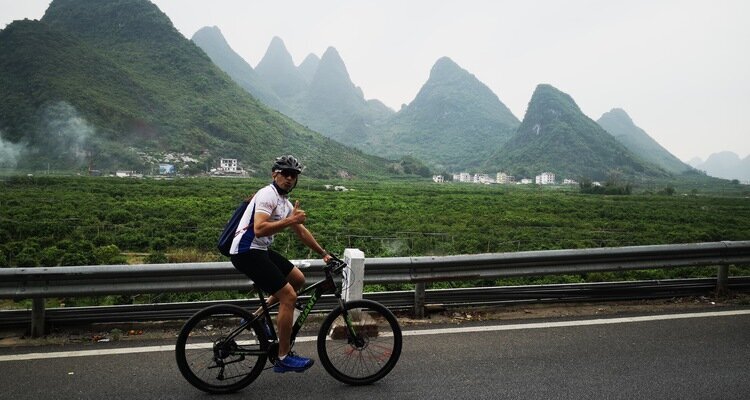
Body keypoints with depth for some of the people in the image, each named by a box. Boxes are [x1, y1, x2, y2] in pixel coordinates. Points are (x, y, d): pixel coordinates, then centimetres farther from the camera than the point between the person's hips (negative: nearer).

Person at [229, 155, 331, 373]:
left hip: (260, 250, 10)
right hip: (247, 252, -10)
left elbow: (301, 231, 22)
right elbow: (259, 229, -28)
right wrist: (290, 220, -27)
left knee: (298, 279, 14)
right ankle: (284, 358, 0)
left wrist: (323, 253, 24)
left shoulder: (285, 202, 15)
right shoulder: (268, 195, -14)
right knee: (289, 296, -11)